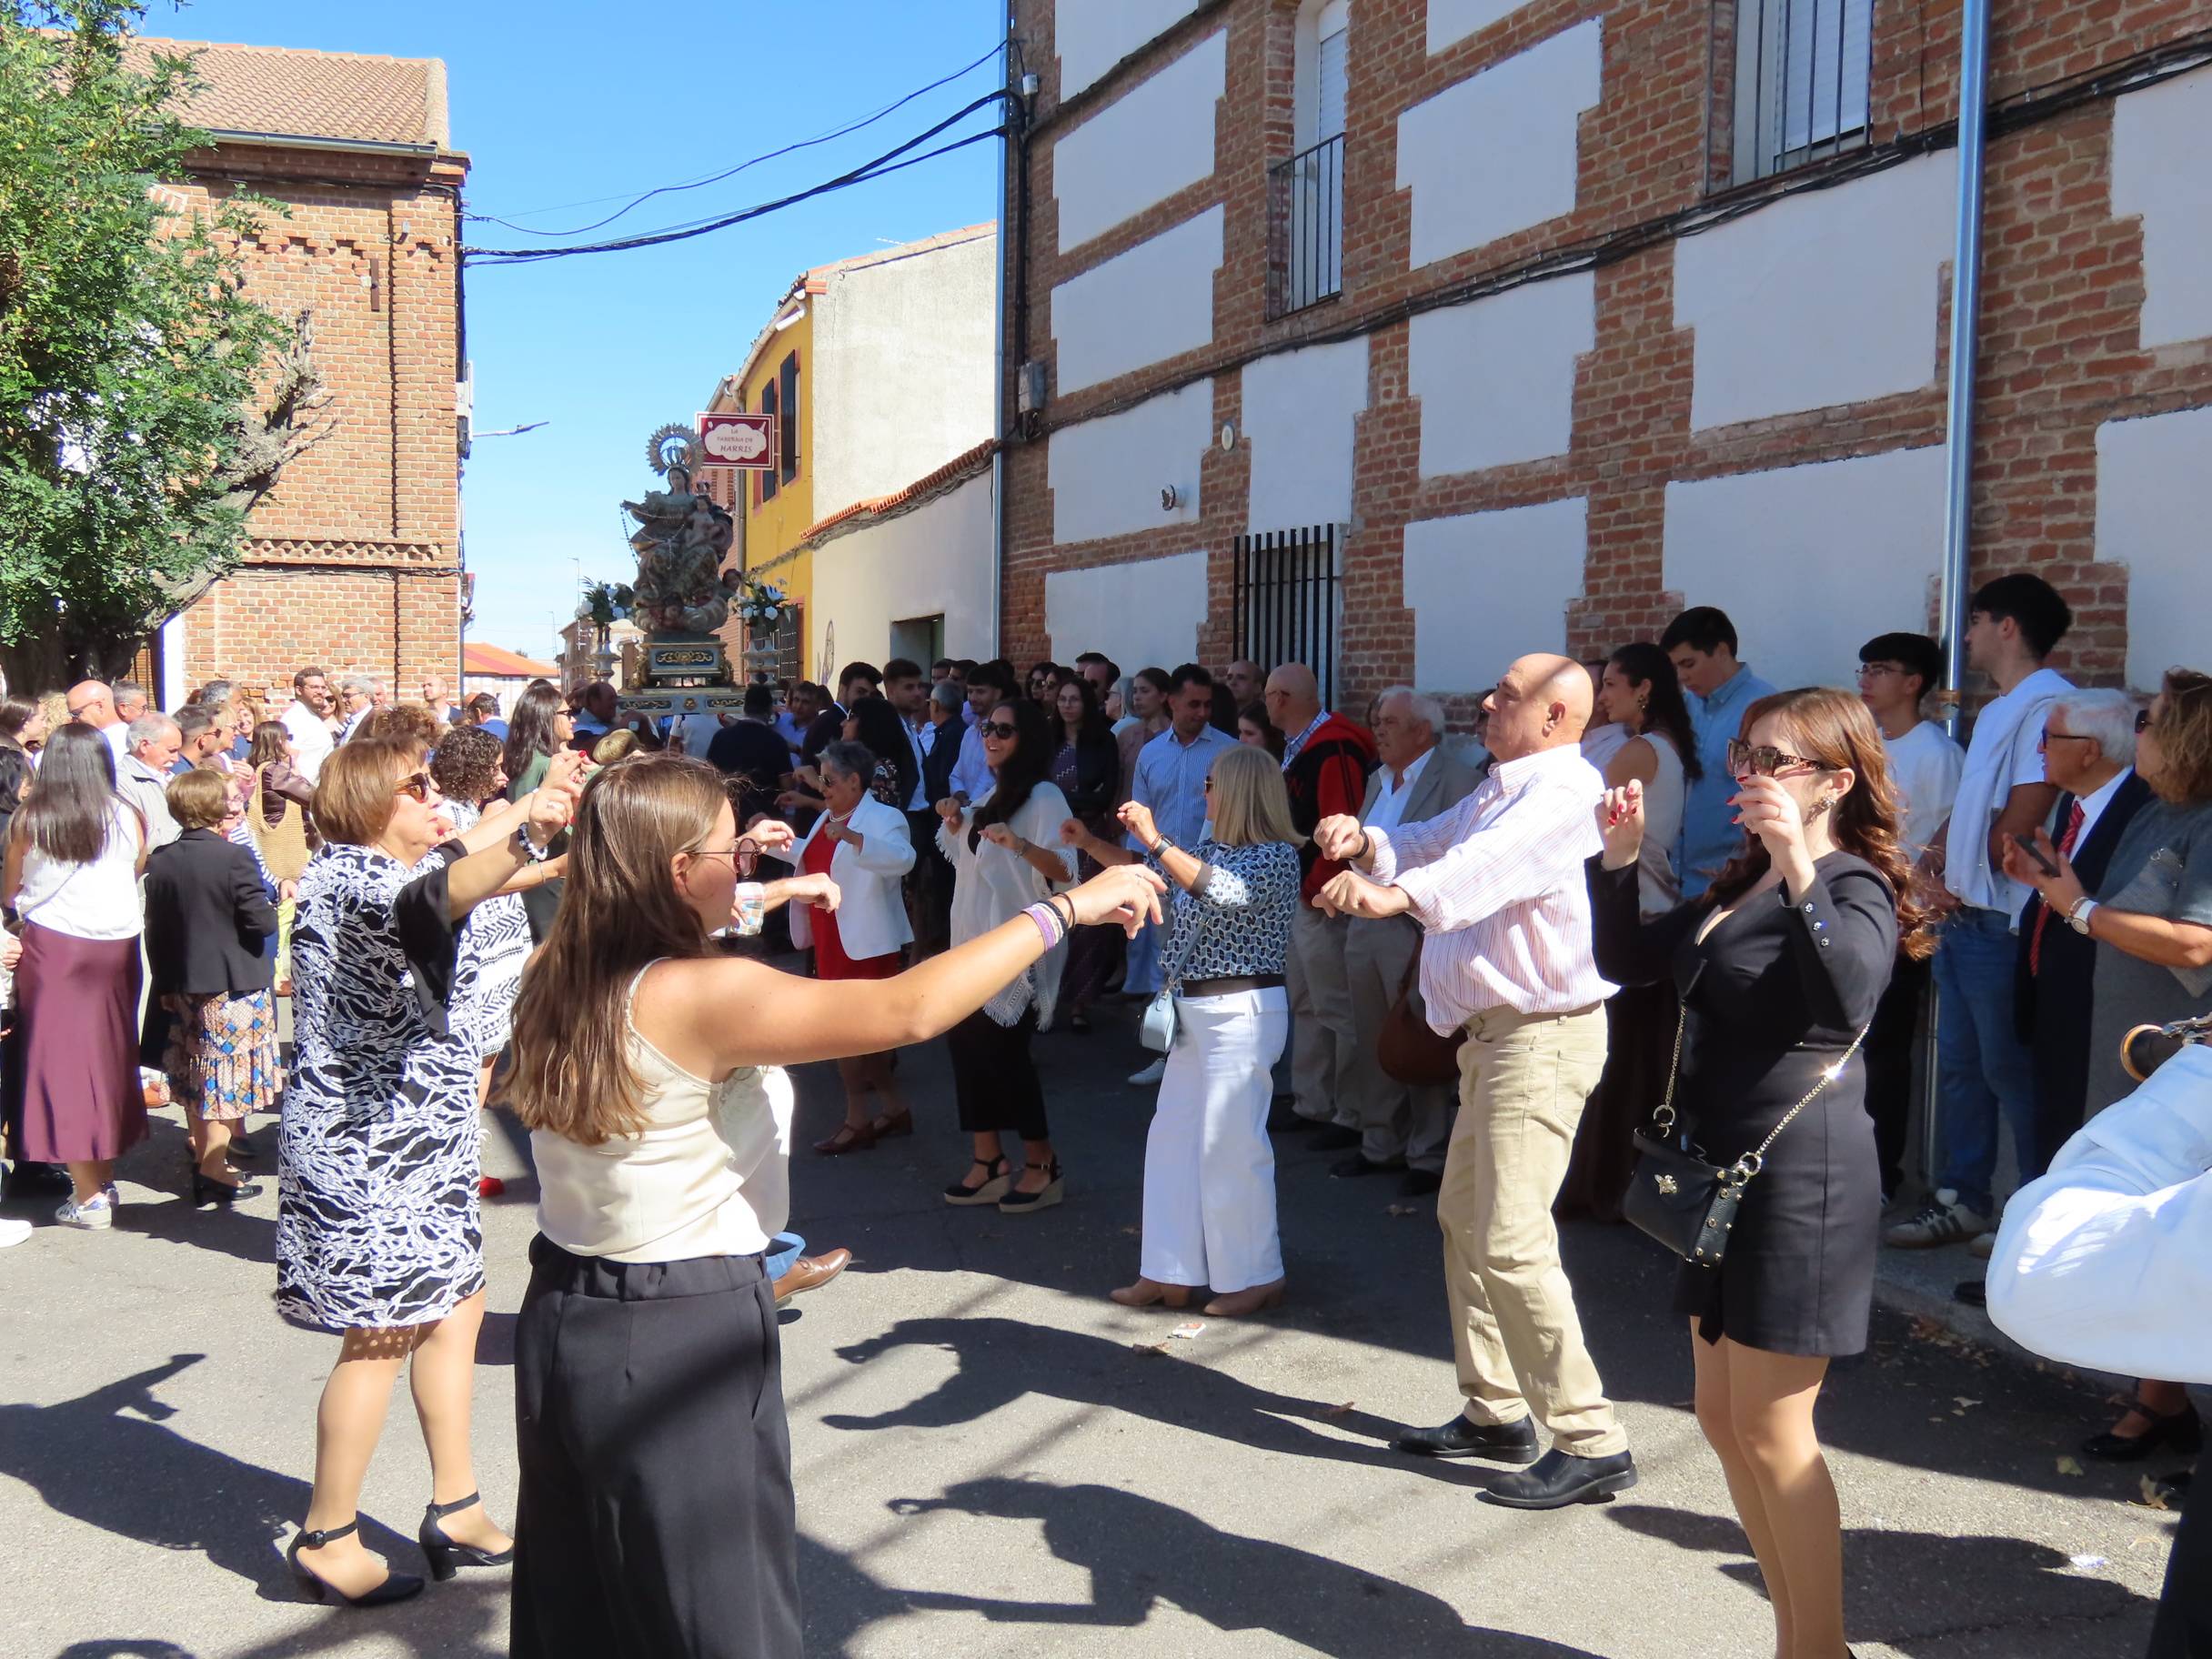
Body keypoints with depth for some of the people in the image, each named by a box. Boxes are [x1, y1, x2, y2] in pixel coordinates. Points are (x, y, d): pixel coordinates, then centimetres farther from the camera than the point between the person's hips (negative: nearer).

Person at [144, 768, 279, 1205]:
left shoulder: (160, 861, 0)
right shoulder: (234, 857, -17)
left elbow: (155, 929, 7)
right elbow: (261, 921, -17)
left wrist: (163, 984, 16)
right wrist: (272, 905, 5)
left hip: (184, 985, 6)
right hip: (237, 986, -6)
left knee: (195, 1081, 16)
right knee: (228, 1080, 1)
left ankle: (202, 1158, 27)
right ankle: (215, 1172, 1)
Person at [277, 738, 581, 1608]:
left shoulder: (391, 865, 12)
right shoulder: (348, 879, -19)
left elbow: (454, 856, 36)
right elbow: (428, 899, -43)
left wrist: (534, 804, 46)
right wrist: (523, 840, -59)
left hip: (416, 1133, 11)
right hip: (366, 1142, -11)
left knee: (456, 1305, 13)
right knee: (380, 1335, -4)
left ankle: (455, 1509, 23)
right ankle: (326, 1540, 10)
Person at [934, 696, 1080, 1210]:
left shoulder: (1043, 796, -11)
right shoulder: (990, 794, 14)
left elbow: (1065, 870, -21)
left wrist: (1020, 844, -38)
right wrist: (953, 822, 8)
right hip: (974, 939, 8)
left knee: (1003, 1049, -6)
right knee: (967, 1041, 7)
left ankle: (1041, 1166, 8)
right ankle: (989, 1162, 17)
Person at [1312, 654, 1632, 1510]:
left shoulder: (1564, 789, -17)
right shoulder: (1499, 788, 18)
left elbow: (1490, 861, -36)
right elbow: (1434, 842, 15)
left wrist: (1401, 893, -53)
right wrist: (1366, 842, -7)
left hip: (1543, 1035, -11)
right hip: (1495, 1030, 11)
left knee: (1510, 1242, -13)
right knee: (1465, 1216, 17)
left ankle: (1592, 1444, -4)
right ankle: (1496, 1413, 30)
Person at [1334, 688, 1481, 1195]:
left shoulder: (1457, 783, -11)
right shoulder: (1379, 779, 15)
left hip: (1416, 932, -8)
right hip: (1364, 926, 8)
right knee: (1372, 1044, 15)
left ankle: (1429, 1157, 12)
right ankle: (1380, 1144, 28)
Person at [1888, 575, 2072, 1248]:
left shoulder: (2045, 703, -15)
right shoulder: (1997, 709, 17)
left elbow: (2019, 824, -20)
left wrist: (1968, 875, -5)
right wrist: (1939, 868, 1)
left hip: (2001, 921, -10)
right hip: (1960, 914, 10)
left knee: (2009, 1068, -2)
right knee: (1959, 1064, 14)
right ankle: (1960, 1199, 24)